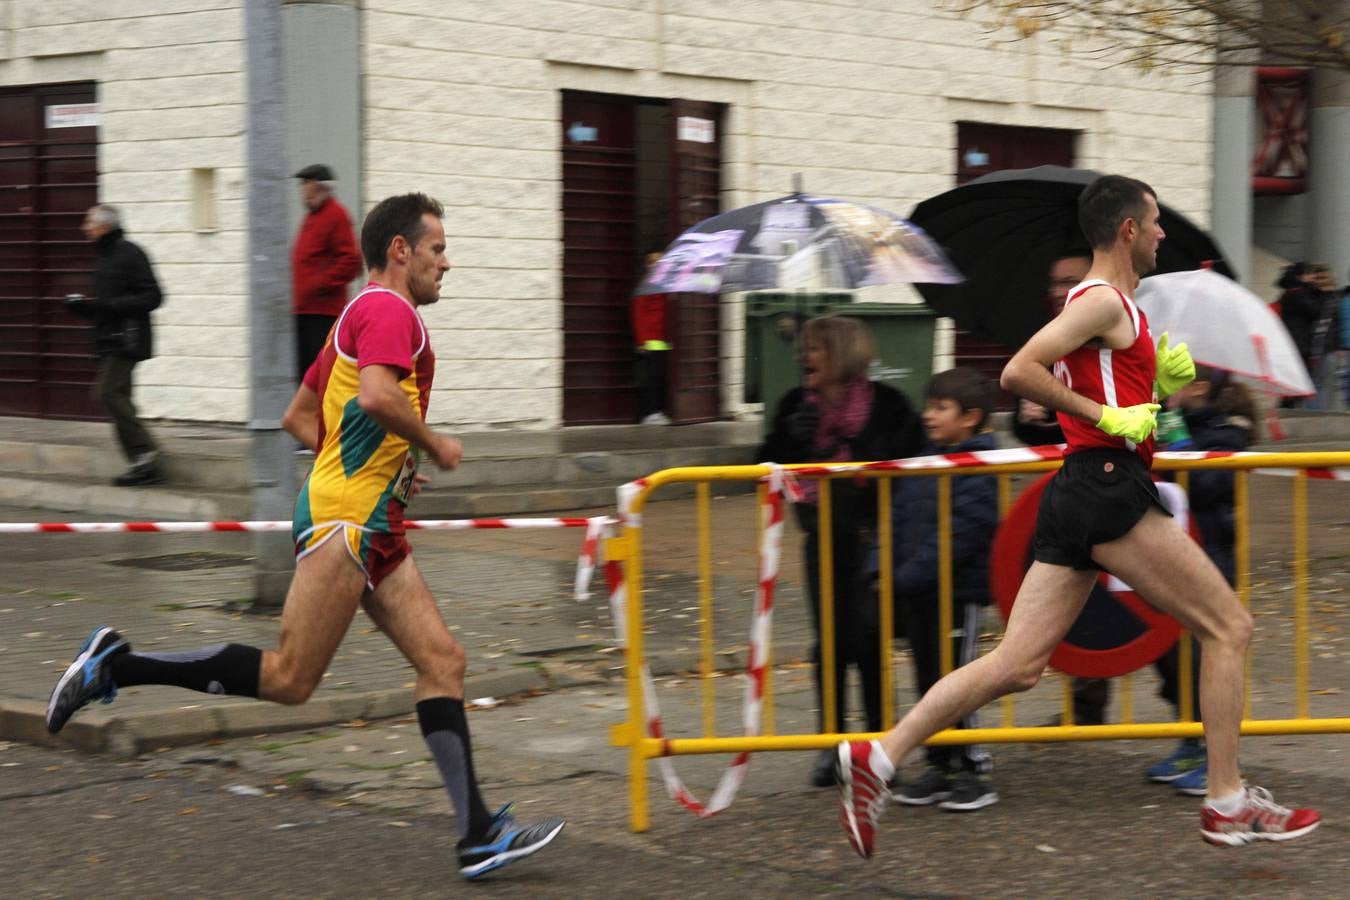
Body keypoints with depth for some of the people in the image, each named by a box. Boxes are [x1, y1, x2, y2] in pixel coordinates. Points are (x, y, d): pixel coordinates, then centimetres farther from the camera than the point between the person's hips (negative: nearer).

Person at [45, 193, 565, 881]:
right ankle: (117, 666, -2)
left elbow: (299, 417, 27)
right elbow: (376, 395, -27)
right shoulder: (388, 310, -7)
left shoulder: (361, 318, 24)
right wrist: (434, 445, -11)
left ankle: (479, 836, -2)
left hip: (374, 529, 11)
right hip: (344, 520, -11)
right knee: (288, 680, -10)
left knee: (442, 661, 2)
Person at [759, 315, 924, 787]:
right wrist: (791, 439, -11)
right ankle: (830, 744, 16)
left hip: (871, 538, -3)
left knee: (869, 641, -1)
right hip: (823, 541, 4)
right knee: (829, 643, 6)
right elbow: (769, 467, 6)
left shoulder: (888, 405, -7)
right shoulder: (796, 406, 5)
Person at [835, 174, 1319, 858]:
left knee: (1017, 665, 3)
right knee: (1228, 627, 1)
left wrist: (1163, 380, 14)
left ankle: (876, 758, -4)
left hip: (1081, 493, 10)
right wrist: (1109, 416, -16)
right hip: (1109, 487, -10)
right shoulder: (1105, 301, -8)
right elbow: (1018, 372, -19)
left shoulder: (1103, 303, 23)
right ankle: (1227, 804, 3)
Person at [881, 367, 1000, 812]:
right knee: (928, 682, 13)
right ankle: (939, 766, 22)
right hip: (916, 595, 8)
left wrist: (911, 575, -24)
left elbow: (960, 535, -22)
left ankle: (974, 771, 8)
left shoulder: (980, 471, -14)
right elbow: (897, 519, 13)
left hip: (959, 592, -8)